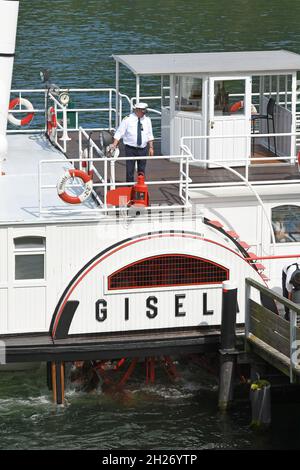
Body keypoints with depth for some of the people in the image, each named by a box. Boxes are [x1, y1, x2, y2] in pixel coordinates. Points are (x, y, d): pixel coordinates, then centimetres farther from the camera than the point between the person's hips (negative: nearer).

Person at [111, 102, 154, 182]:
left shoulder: (147, 120, 4)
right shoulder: (127, 119, -7)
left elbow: (149, 135, 12)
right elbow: (119, 133, -6)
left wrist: (151, 147, 7)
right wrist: (114, 145, -16)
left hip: (143, 149, 3)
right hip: (130, 149, -3)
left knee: (141, 171, 10)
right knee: (130, 170, -3)